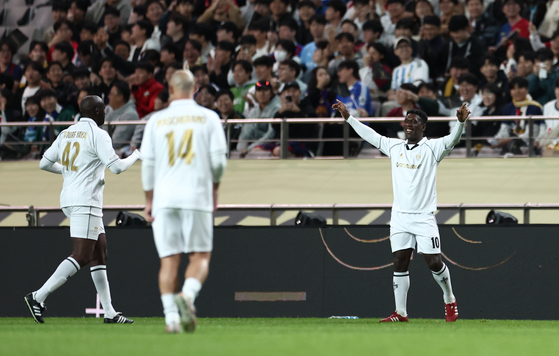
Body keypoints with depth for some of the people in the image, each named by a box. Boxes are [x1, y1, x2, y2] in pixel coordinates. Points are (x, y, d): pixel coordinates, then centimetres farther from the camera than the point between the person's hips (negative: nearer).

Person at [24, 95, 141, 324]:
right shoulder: (98, 135, -9)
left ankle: (109, 312, 9)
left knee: (100, 252, 11)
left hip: (68, 200, 9)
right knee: (81, 256, -12)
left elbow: (44, 163, 17)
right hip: (85, 201, -9)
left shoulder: (66, 133, 14)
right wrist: (136, 155, 4)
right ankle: (38, 297, -19)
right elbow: (116, 167, -14)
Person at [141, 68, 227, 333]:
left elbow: (148, 163, 7)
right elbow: (218, 159, -1)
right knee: (200, 255, 4)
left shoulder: (157, 120, 8)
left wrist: (149, 200, 14)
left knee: (169, 259, 3)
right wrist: (214, 188, 15)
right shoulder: (208, 118, 4)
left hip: (164, 197, 2)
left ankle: (171, 314, -7)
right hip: (197, 194, -2)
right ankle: (188, 295, -23)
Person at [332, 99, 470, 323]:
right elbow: (370, 135, 20)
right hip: (399, 216, 5)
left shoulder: (432, 148, -3)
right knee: (400, 262, 1)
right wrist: (348, 117, 21)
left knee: (434, 262, -6)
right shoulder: (395, 147, 12)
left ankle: (450, 302, 15)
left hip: (423, 217, -5)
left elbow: (452, 140, -19)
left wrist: (460, 122, -38)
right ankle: (400, 312, 4)